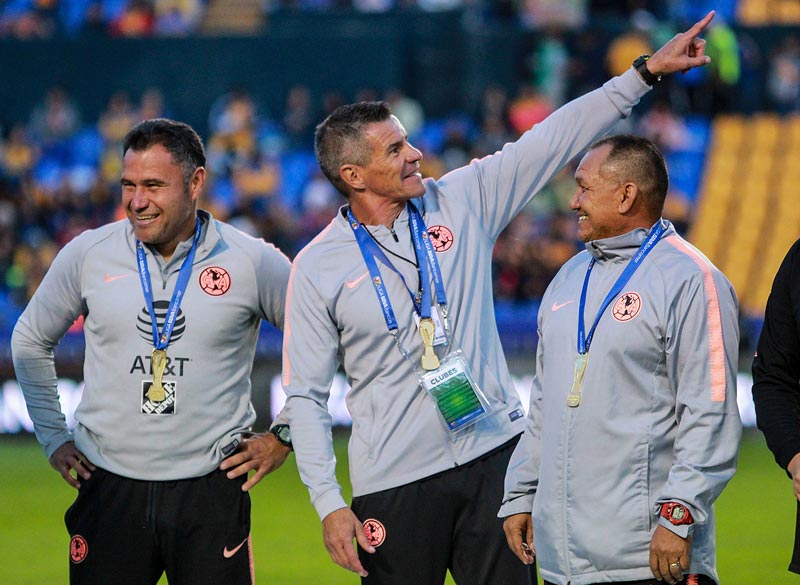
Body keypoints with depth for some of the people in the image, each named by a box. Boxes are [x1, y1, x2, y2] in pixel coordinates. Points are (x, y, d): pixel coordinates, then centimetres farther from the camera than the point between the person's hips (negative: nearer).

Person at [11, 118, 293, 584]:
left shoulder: (254, 262, -1)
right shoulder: (87, 255, 3)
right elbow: (31, 342, 18)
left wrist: (285, 437, 7)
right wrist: (54, 438, 13)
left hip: (211, 491, -1)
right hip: (110, 488, 1)